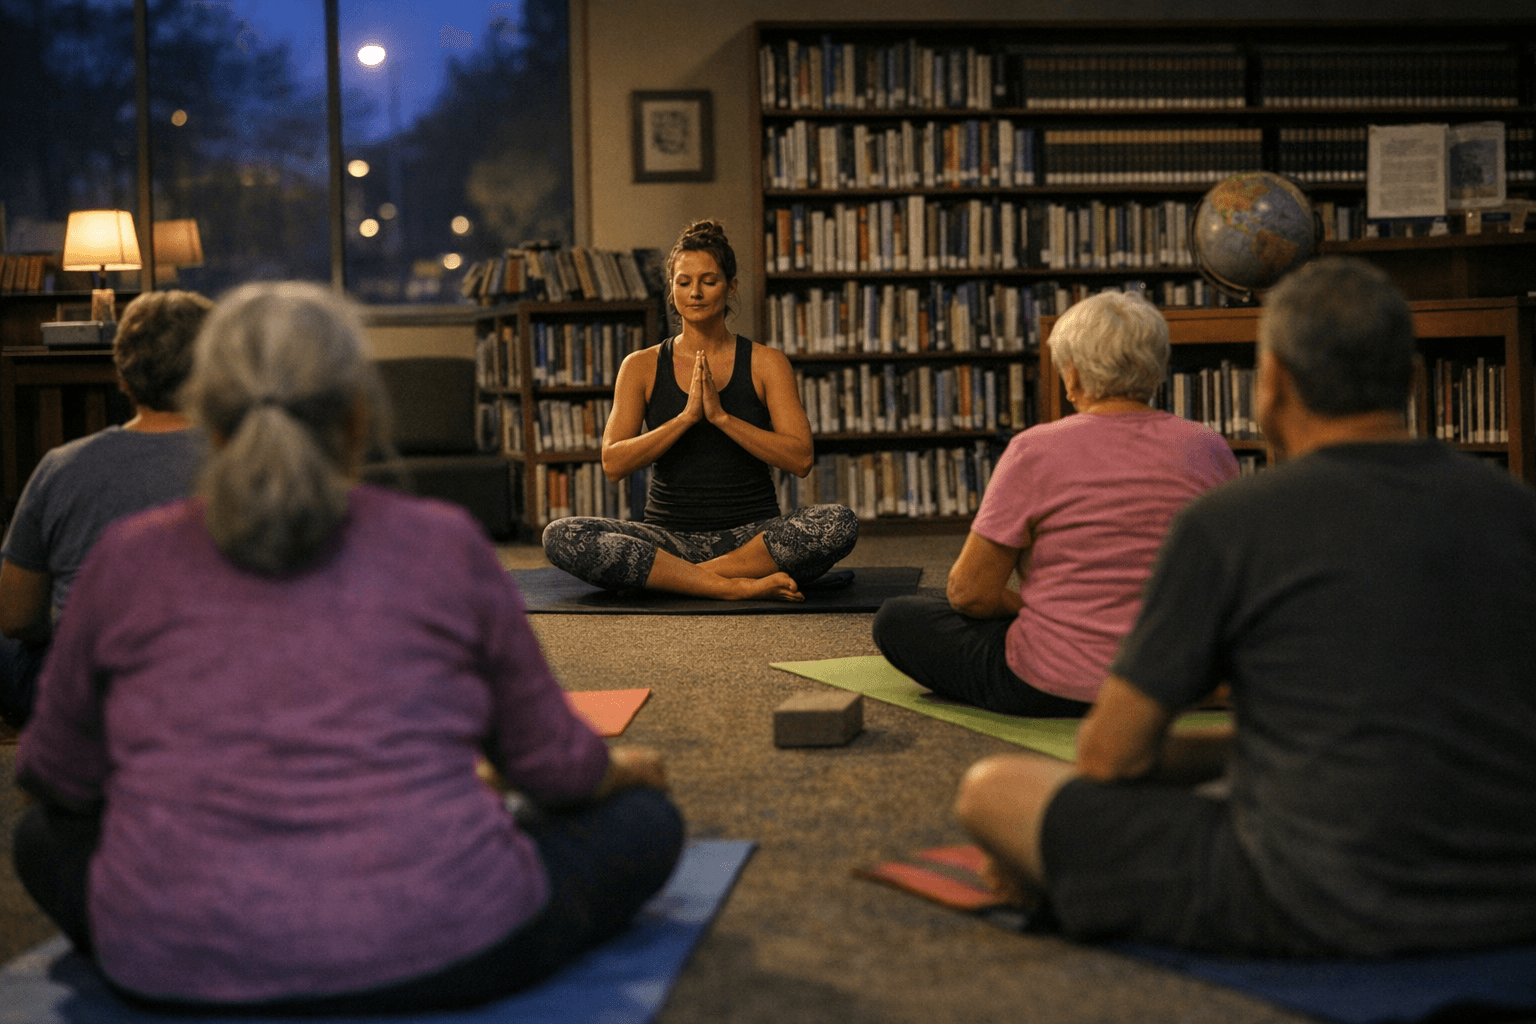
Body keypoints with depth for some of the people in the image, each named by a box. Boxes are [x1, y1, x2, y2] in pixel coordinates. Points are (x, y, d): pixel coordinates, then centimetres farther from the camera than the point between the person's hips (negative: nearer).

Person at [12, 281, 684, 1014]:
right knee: (642, 818, 21)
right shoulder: (445, 547, -2)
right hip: (430, 957, 0)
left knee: (47, 837, 31)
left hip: (174, 969, 1)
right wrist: (618, 769, 31)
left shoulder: (128, 561, 1)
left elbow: (56, 777, 14)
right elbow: (552, 765, 7)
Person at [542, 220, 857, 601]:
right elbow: (613, 463, -4)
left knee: (839, 524, -31)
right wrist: (686, 416, -15)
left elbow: (800, 459, -7)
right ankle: (734, 584, -30)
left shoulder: (766, 363, 4)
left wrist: (721, 415, -15)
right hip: (671, 537, 1)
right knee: (561, 536, -26)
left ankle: (677, 576, -26)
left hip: (751, 535, 0)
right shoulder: (641, 366, 7)